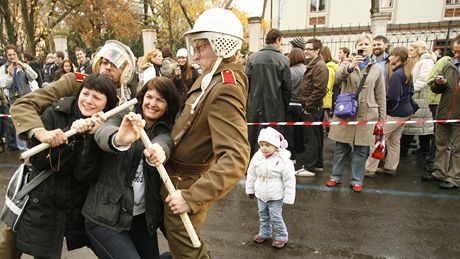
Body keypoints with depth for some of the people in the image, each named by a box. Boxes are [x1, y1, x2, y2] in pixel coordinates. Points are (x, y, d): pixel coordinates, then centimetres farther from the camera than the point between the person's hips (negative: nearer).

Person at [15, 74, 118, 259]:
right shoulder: (54, 114, -9)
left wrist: (90, 136, -26)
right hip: (43, 205, -1)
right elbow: (37, 161, -14)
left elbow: (84, 176, -15)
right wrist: (70, 133, -24)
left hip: (80, 209, 1)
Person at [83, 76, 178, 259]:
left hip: (143, 216, 4)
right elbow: (103, 132, -27)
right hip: (105, 216, -4)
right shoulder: (123, 119, -4)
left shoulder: (165, 131, 3)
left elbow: (163, 143, -22)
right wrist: (118, 139, -51)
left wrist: (159, 152, -46)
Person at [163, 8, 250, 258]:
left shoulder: (224, 89, -30)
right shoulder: (212, 77, 1)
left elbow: (236, 159, -37)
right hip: (184, 179, 9)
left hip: (186, 184, -8)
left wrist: (192, 197, -36)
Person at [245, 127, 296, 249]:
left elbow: (289, 181, -15)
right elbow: (251, 175, 5)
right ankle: (264, 233, 40)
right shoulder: (257, 157, -8)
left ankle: (282, 237, 26)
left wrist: (288, 198, -13)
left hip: (275, 197, -5)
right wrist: (250, 190, 11)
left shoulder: (283, 160, -21)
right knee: (263, 215, 20)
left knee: (276, 217, 5)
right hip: (260, 194, 5)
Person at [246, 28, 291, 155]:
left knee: (253, 137, 12)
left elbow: (247, 83, 0)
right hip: (275, 106, -2)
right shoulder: (282, 60, -5)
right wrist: (285, 107, 8)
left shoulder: (253, 58, 0)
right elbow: (287, 87, -3)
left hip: (255, 104, 3)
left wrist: (248, 101, 10)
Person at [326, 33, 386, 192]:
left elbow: (380, 95, 10)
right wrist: (350, 66, -35)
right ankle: (336, 176, 22)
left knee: (361, 149, 6)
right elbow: (338, 77, -17)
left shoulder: (376, 69, 10)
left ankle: (356, 180, 19)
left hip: (366, 114, 1)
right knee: (341, 148, 7)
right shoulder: (348, 65, 5)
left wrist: (382, 117, 7)